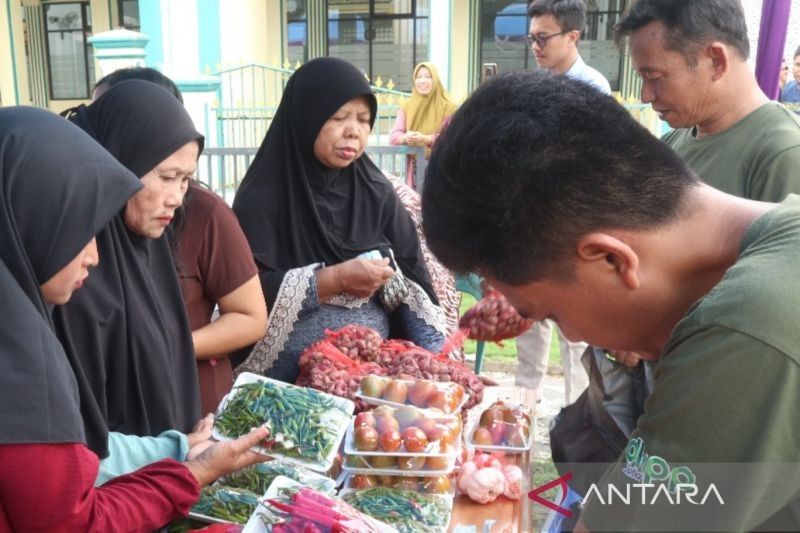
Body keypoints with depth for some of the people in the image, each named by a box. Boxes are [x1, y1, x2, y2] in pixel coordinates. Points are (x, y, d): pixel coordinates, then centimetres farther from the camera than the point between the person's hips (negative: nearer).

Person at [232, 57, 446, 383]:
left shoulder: (377, 192, 6)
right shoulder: (263, 198, -7)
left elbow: (412, 277, 5)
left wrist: (436, 361, -6)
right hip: (288, 375, -3)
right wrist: (334, 279, -17)